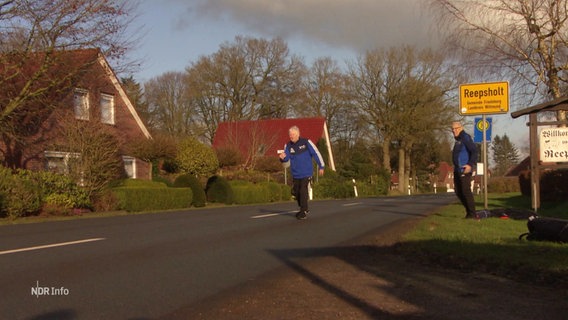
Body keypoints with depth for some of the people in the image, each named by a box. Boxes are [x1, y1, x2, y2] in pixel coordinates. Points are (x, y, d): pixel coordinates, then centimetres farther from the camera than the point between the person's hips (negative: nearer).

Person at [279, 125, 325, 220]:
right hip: (295, 174, 5)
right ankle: (304, 209, 32)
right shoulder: (288, 145, 1)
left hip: (306, 173, -5)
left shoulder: (306, 142, -9)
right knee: (296, 192, 10)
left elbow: (316, 153, -4)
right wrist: (283, 157, -26)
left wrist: (321, 166, -2)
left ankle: (304, 212, 1)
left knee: (303, 192, -12)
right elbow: (286, 158, -1)